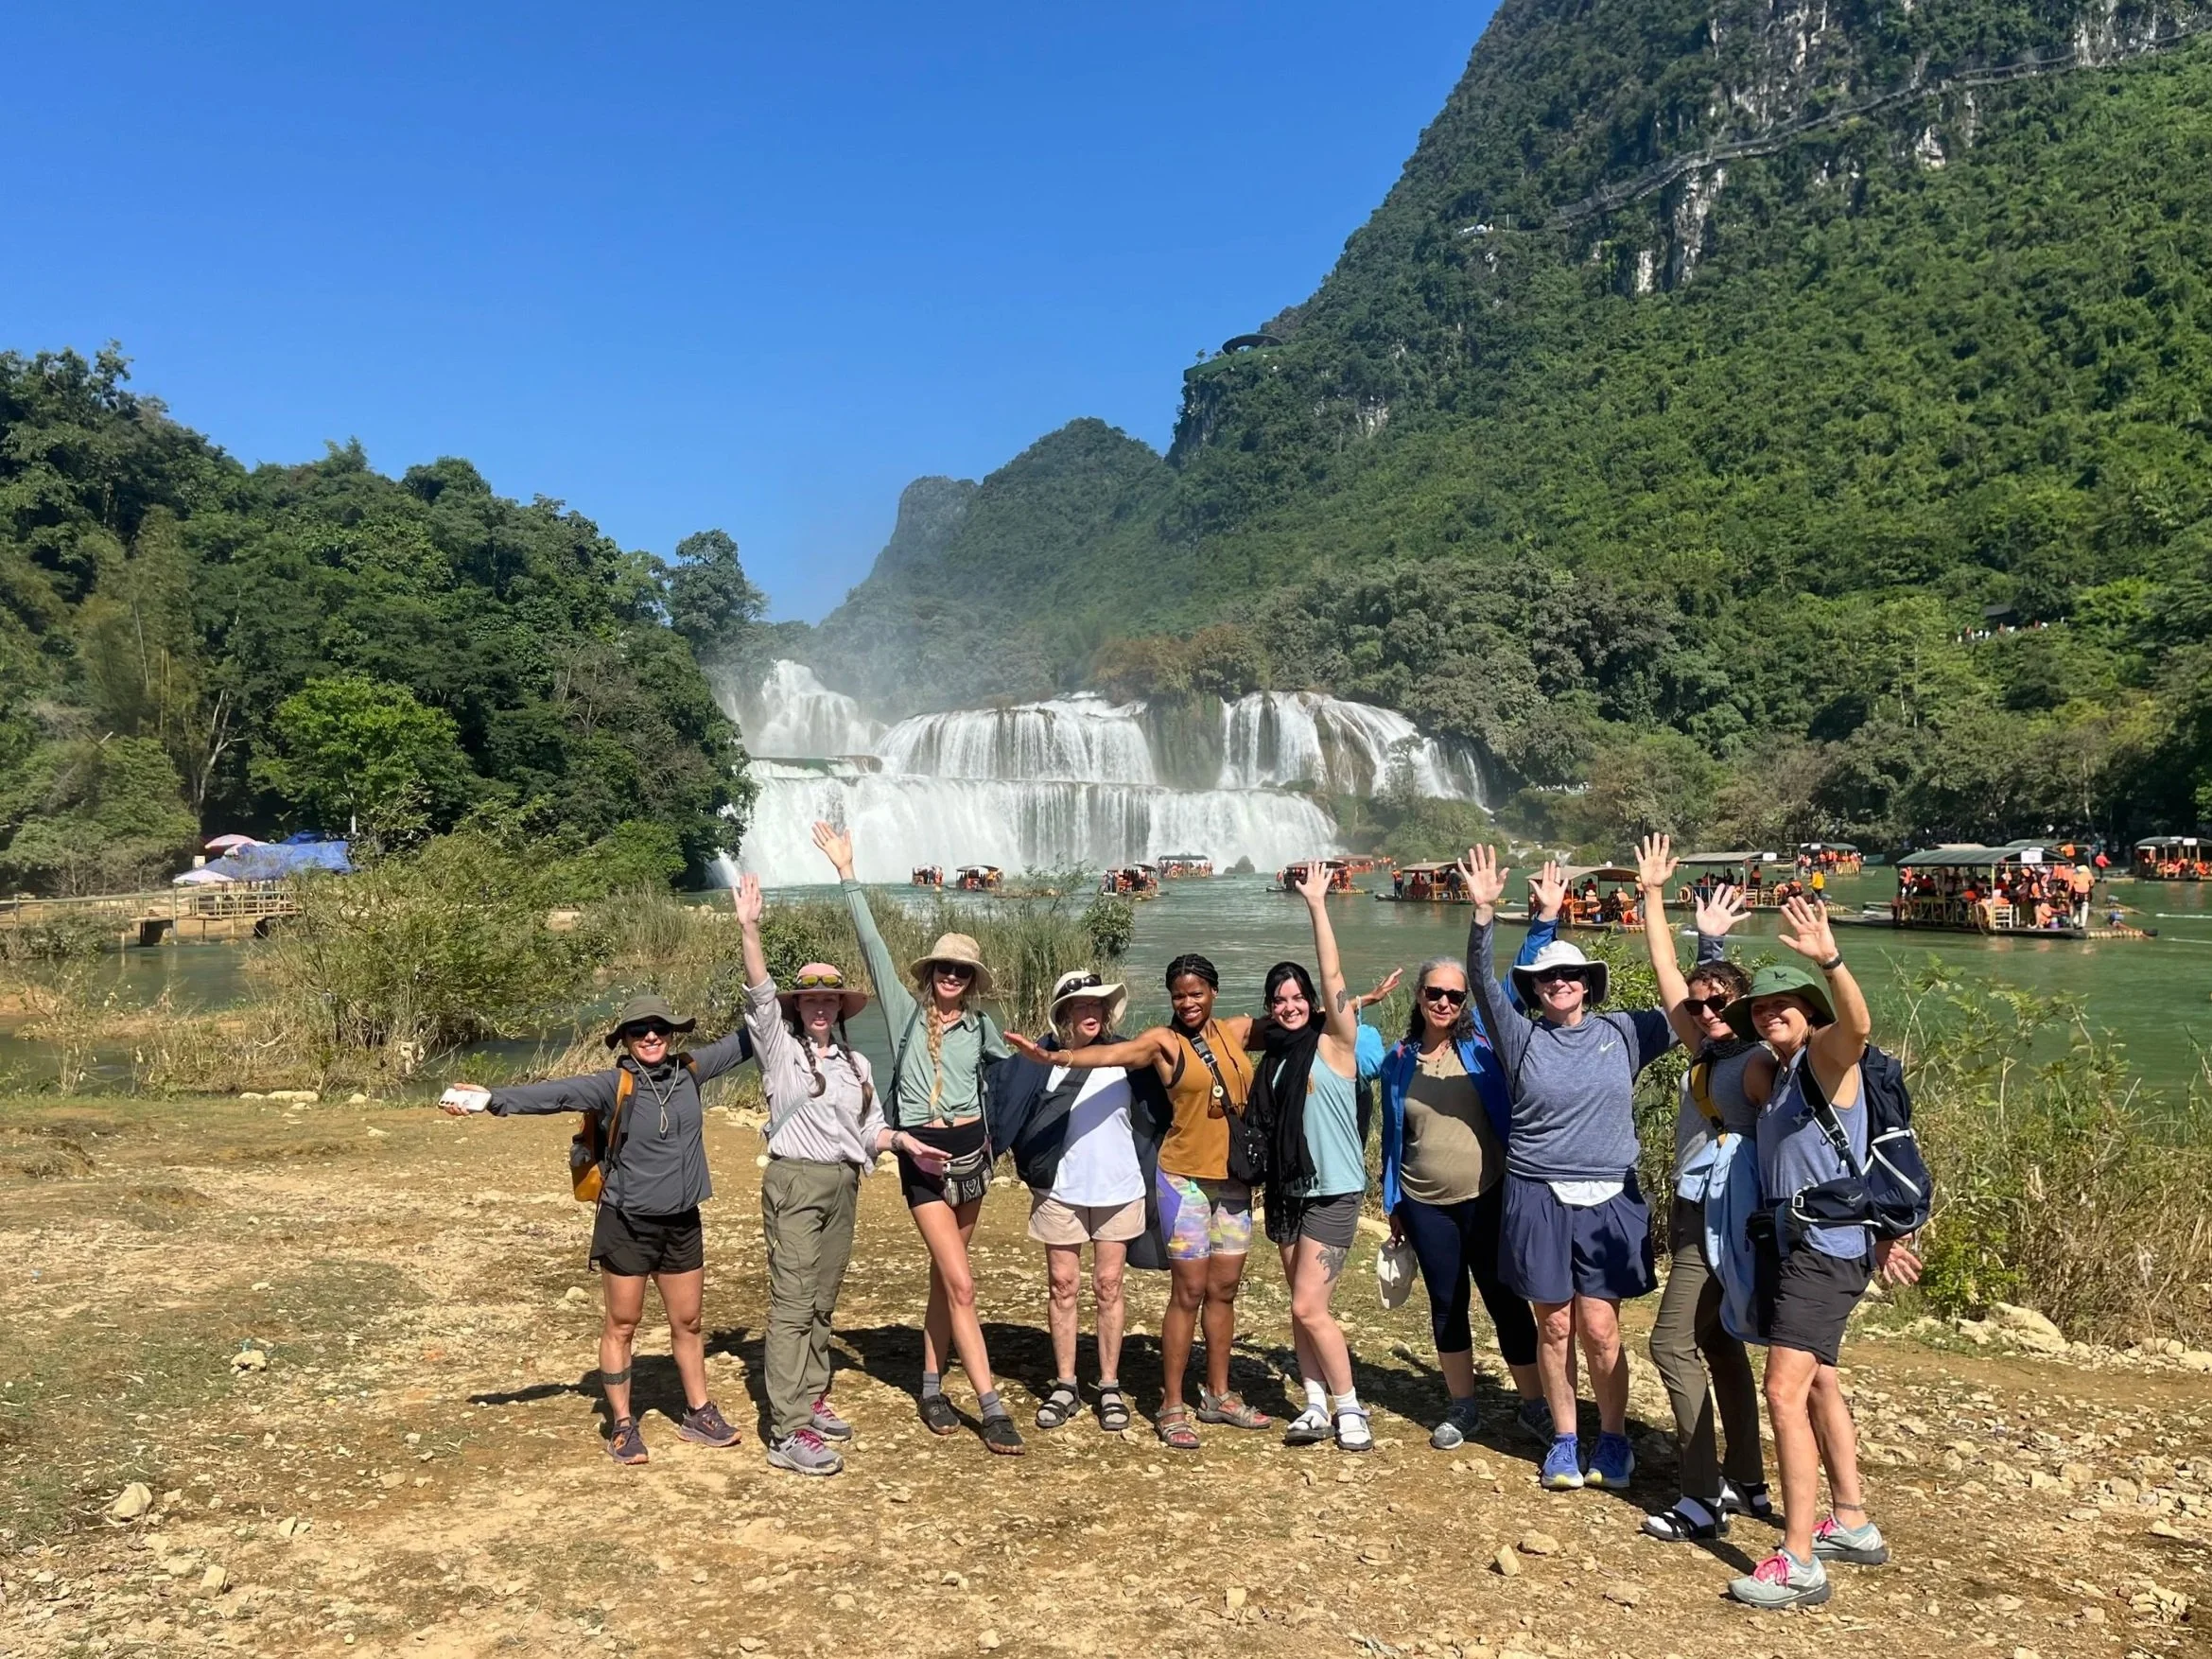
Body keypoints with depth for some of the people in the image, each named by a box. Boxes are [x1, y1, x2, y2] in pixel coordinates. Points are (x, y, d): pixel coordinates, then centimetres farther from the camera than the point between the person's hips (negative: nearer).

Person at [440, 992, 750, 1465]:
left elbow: (740, 1043, 12)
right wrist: (491, 1099, -37)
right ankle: (622, 1425, 22)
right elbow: (554, 1093, -24)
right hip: (627, 1224, -4)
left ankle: (698, 1413, 31)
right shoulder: (614, 1085, -13)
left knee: (688, 1322, 16)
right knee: (621, 1326, 8)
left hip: (682, 1222, 4)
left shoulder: (689, 1071, 0)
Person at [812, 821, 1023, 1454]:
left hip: (971, 1147, 3)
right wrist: (846, 873, -8)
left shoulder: (980, 1025, 8)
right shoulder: (905, 1012, 1)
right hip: (922, 1155, -3)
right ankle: (992, 1408, -6)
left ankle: (932, 1388, 25)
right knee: (961, 1283, -8)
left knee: (944, 1276, 12)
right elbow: (872, 945, -4)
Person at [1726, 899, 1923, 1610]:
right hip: (1797, 1246, 10)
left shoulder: (1825, 1057, -12)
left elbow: (1858, 1025, -35)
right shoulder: (1776, 1075, 16)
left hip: (1827, 1250, -10)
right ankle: (1852, 1526, 35)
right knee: (1819, 1385, 20)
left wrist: (1830, 960, -52)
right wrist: (1878, 1237, 18)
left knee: (1786, 1391, -15)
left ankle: (1799, 1563, -12)